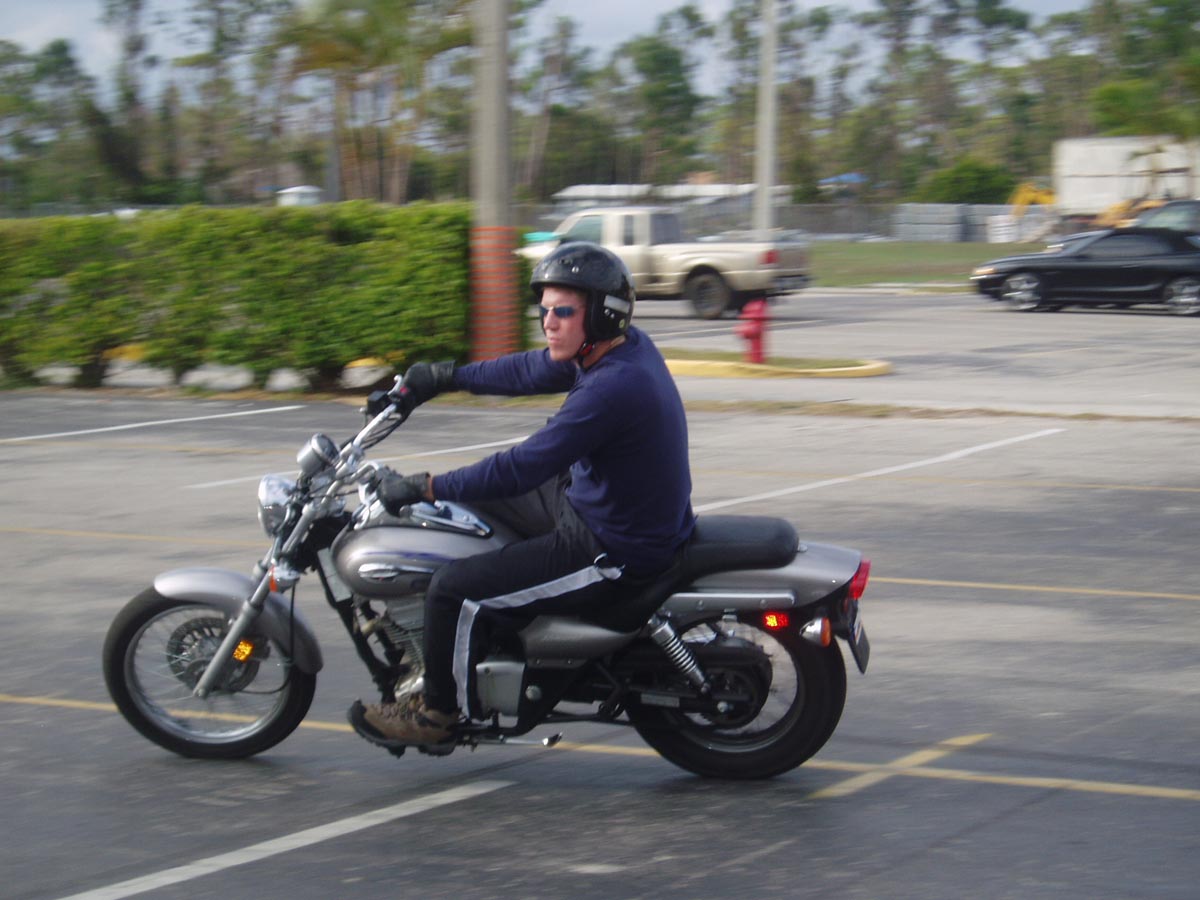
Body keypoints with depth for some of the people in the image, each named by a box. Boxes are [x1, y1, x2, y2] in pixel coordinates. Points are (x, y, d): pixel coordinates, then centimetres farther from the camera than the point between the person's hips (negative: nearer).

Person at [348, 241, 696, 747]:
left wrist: (425, 488, -20)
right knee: (474, 492, 23)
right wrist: (448, 377, 20)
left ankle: (438, 713, 11)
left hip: (613, 554, -11)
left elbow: (523, 467, -29)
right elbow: (530, 371, 17)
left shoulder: (614, 387, -30)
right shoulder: (627, 347, 1)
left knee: (454, 589, -11)